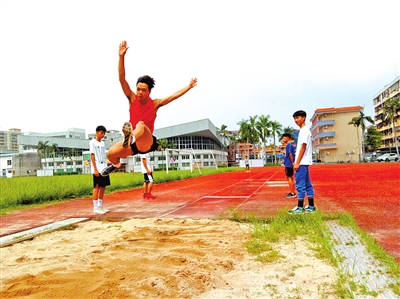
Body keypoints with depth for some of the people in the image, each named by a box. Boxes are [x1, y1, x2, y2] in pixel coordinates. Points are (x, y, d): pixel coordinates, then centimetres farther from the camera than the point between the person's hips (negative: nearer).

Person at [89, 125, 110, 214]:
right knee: (97, 187, -4)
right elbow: (92, 156, -10)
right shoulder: (92, 142, -3)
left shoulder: (103, 143, 17)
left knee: (103, 187, 8)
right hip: (97, 169, -7)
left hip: (104, 168, 7)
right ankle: (96, 208, 1)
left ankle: (100, 206, 17)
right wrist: (95, 169, -16)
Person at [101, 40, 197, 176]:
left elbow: (174, 95, 1)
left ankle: (130, 137, -71)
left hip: (147, 142, -4)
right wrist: (121, 57, -15)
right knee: (110, 153, -10)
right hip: (133, 144, 4)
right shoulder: (132, 99, 2)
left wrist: (189, 86, -4)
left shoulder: (155, 103, 0)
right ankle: (116, 165, 29)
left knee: (141, 124, -33)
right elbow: (122, 79, -7)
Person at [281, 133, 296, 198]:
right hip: (289, 164, 10)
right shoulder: (291, 144, 17)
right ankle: (292, 192, 18)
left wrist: (292, 162, -13)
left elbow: (290, 154, -20)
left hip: (289, 164, -10)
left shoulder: (289, 144, -12)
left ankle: (292, 193, -4)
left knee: (289, 177, -6)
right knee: (291, 178, 12)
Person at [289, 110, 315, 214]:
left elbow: (303, 147, -17)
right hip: (304, 162, 10)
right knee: (307, 184, 12)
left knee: (300, 184, -6)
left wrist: (297, 162, -18)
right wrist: (297, 162, 18)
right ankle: (311, 206, 18)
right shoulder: (304, 130, 18)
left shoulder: (304, 130, -12)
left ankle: (300, 207, -1)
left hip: (302, 162, -10)